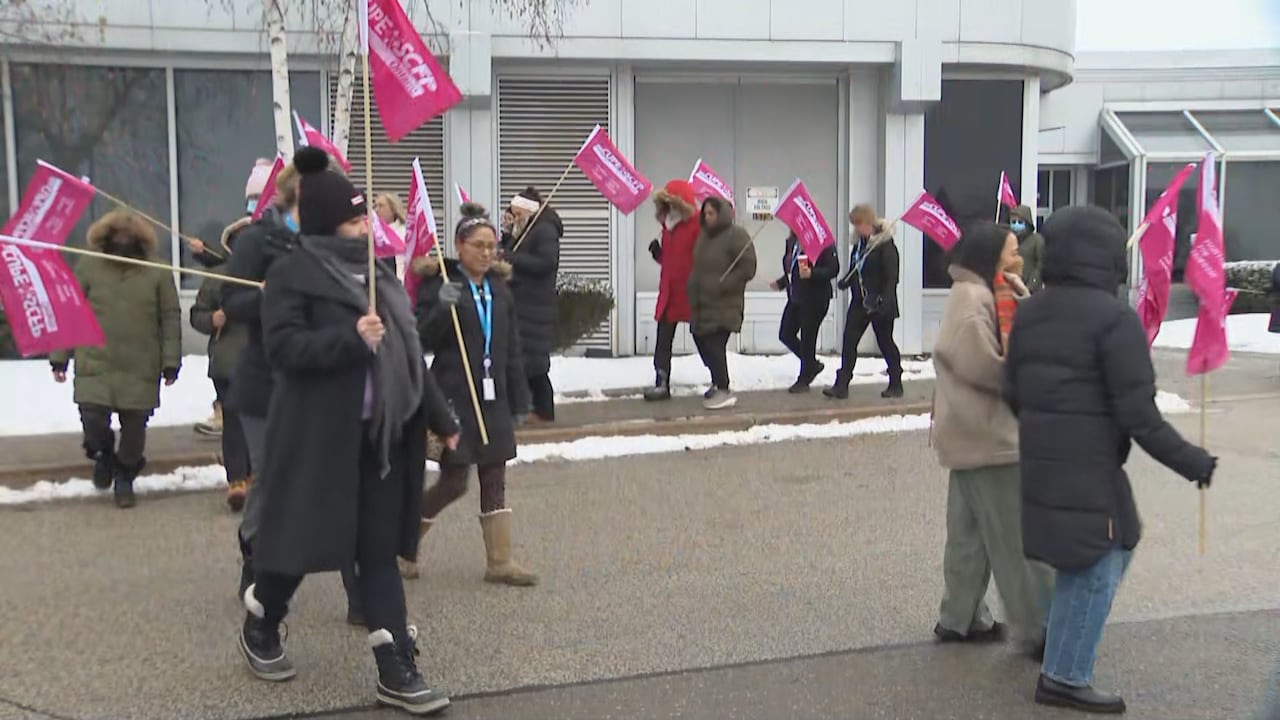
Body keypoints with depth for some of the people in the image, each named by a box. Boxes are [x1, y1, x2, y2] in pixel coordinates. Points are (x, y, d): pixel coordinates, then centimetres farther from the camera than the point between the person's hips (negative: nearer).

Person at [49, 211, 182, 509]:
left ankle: (124, 478, 27)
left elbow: (171, 318, 1)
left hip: (141, 368, 0)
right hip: (95, 363, 0)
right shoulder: (88, 267, 2)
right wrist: (59, 357, 3)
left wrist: (171, 361, -3)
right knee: (93, 416, -9)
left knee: (134, 425, 6)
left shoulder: (157, 272, 1)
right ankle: (102, 453, 25)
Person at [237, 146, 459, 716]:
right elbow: (283, 346, -19)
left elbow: (408, 354, 17)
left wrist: (440, 417, 17)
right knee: (304, 538, 6)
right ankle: (259, 628, 35)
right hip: (319, 435, -6)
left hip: (381, 433, 6)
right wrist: (350, 339, -29)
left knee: (379, 547, 5)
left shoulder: (374, 272, 14)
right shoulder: (292, 274, -7)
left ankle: (396, 671, 6)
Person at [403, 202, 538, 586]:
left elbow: (512, 349, 15)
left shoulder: (499, 287, 12)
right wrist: (442, 307, -27)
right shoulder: (439, 283, -5)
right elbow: (424, 340, -10)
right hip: (454, 396, -5)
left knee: (494, 478, 6)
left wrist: (519, 400, 13)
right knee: (454, 480, -2)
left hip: (493, 397, 6)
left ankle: (499, 561, 12)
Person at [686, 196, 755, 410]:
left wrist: (721, 286, -19)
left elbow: (747, 268, -14)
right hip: (702, 302, 8)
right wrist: (693, 290, 14)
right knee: (703, 343, 10)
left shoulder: (737, 235, -10)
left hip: (724, 304, -8)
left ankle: (723, 390, -4)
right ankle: (718, 382, 27)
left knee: (714, 345, -14)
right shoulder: (704, 234, 14)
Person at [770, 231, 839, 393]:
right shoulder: (792, 241, 9)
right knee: (785, 335, 9)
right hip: (795, 297, 8)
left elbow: (834, 269, -18)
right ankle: (813, 364, 29)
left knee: (807, 339, 0)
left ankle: (804, 380, 15)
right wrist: (780, 283, 14)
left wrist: (812, 273, -30)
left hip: (815, 299, -8)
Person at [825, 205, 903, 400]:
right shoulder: (859, 245, 9)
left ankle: (896, 384, 23)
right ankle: (841, 385, 1)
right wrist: (845, 281, 1)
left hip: (881, 305, -7)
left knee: (885, 342, 7)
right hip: (859, 302, 7)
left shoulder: (885, 245, -15)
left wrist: (883, 301, -25)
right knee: (848, 342, -1)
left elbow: (892, 278, -18)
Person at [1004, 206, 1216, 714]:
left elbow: (1012, 394, 13)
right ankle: (1065, 678, 12)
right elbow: (1139, 415, -18)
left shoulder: (1027, 312, 7)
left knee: (1099, 555, 23)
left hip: (1039, 464, 8)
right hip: (1089, 469, -8)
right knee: (1096, 570, 5)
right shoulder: (1114, 317, -16)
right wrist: (1192, 463, -10)